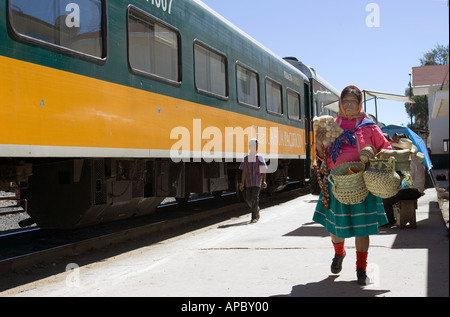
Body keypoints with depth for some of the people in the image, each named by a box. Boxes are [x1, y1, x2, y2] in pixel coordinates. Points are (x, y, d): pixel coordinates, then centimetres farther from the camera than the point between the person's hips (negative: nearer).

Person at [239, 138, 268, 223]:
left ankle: (254, 217, -6)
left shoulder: (260, 158, -1)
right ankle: (257, 211, 31)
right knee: (248, 199, 5)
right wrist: (242, 183, 2)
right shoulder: (246, 158, 5)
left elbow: (263, 171, 2)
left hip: (257, 182, -3)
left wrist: (264, 181, -3)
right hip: (248, 182, 3)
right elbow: (244, 172, 7)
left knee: (255, 198, -10)